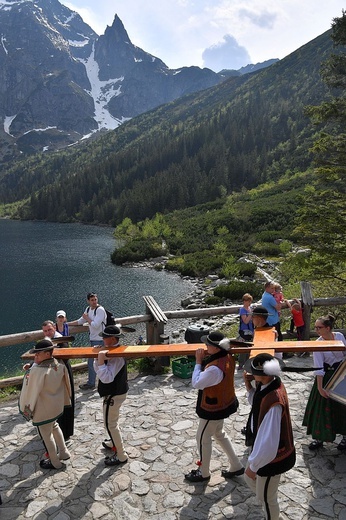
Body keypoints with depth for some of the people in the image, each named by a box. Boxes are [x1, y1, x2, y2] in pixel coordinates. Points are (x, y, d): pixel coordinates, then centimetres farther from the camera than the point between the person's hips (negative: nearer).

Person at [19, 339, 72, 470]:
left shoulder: (37, 371, -31)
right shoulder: (59, 366, -10)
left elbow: (30, 391, -21)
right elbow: (65, 384, 3)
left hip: (43, 410, -7)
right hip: (57, 406, 7)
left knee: (47, 435, 15)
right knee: (54, 427, 31)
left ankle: (55, 463, 33)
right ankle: (63, 452, 43)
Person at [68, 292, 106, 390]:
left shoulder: (100, 310, -16)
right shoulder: (88, 309, 11)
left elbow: (95, 325, -24)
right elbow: (80, 321, 21)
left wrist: (87, 318, -10)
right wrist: (67, 324, 17)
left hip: (99, 340, -8)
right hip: (93, 339, 8)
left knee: (91, 361, -4)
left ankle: (91, 383, 7)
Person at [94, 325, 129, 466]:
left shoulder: (116, 356, -29)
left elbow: (106, 378, -36)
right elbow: (97, 369, 3)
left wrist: (101, 360, -38)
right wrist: (98, 357, -15)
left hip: (113, 395, -10)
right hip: (117, 391, 10)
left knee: (110, 424, 3)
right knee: (112, 421, 27)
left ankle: (121, 456, 14)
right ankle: (113, 443, 47)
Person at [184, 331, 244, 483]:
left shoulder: (215, 369, -38)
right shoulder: (228, 357, -9)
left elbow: (196, 383, -26)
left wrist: (198, 361, -21)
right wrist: (205, 359, -8)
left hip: (213, 409, -9)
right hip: (223, 403, 9)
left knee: (203, 438, 13)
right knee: (219, 434, 28)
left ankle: (203, 473, 33)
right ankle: (236, 466, 38)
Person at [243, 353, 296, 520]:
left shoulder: (273, 402, -40)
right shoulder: (271, 383, -12)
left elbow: (268, 440, -34)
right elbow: (256, 403, 7)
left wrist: (253, 466, -21)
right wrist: (249, 387, -12)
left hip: (272, 456, -9)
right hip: (265, 448, 9)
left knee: (266, 497, 17)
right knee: (249, 479, 30)